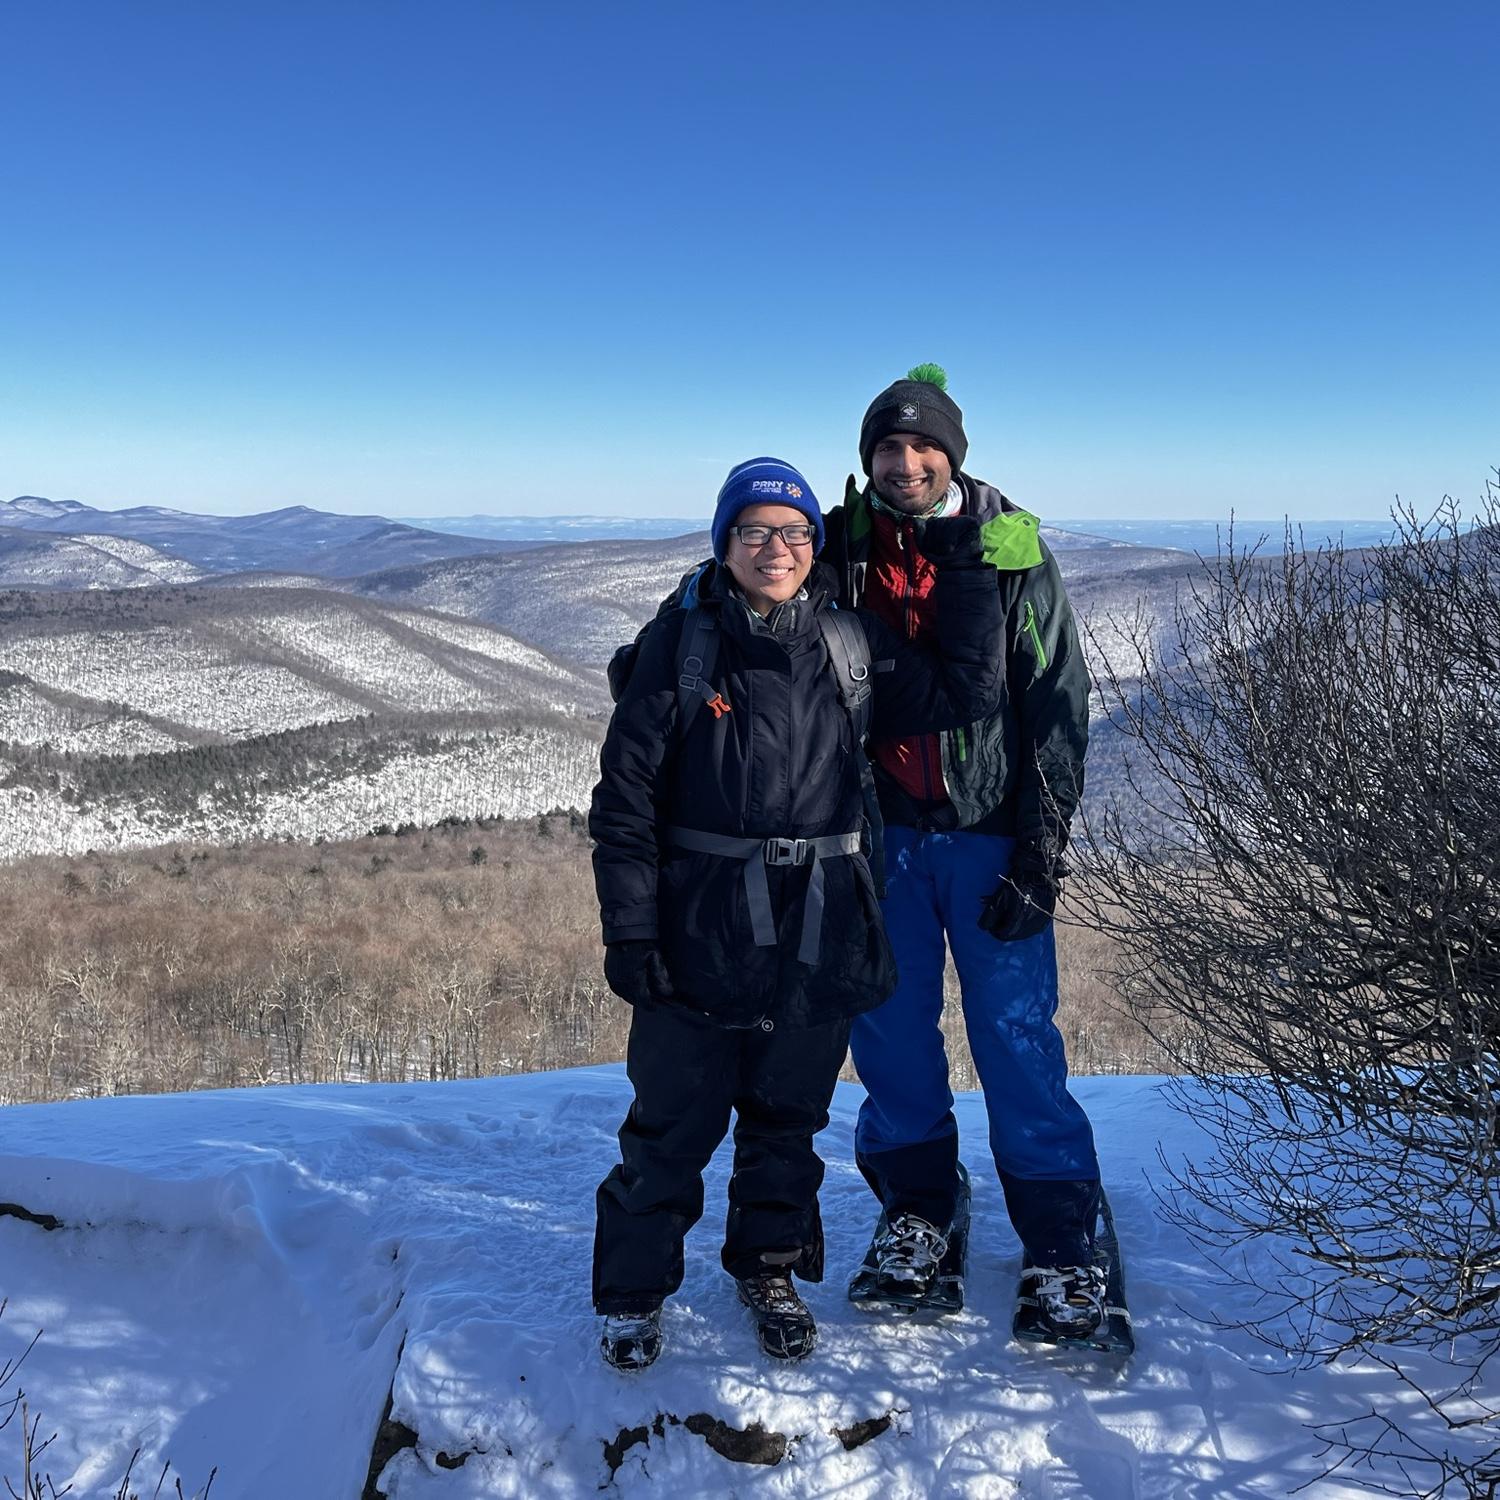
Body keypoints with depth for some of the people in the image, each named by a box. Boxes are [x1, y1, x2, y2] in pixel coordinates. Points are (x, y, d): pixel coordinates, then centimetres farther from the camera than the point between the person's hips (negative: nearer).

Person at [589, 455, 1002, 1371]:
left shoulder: (849, 643, 4)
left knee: (787, 1115, 17)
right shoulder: (682, 642, -5)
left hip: (822, 929, 3)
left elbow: (966, 692, 5)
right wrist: (629, 930, -10)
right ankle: (634, 1291, 26)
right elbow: (625, 793, -5)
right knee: (673, 1123, 5)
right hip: (703, 926, -2)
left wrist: (965, 573, 1)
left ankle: (771, 1267, 39)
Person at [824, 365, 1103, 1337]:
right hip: (879, 830, 3)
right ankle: (919, 1202, 29)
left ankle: (1064, 1239, 13)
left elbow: (1059, 705, -5)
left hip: (988, 834, -2)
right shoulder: (841, 551, 2)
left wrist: (1040, 856, -9)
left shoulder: (1012, 552, -5)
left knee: (1018, 1034, -2)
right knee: (890, 1027, 9)